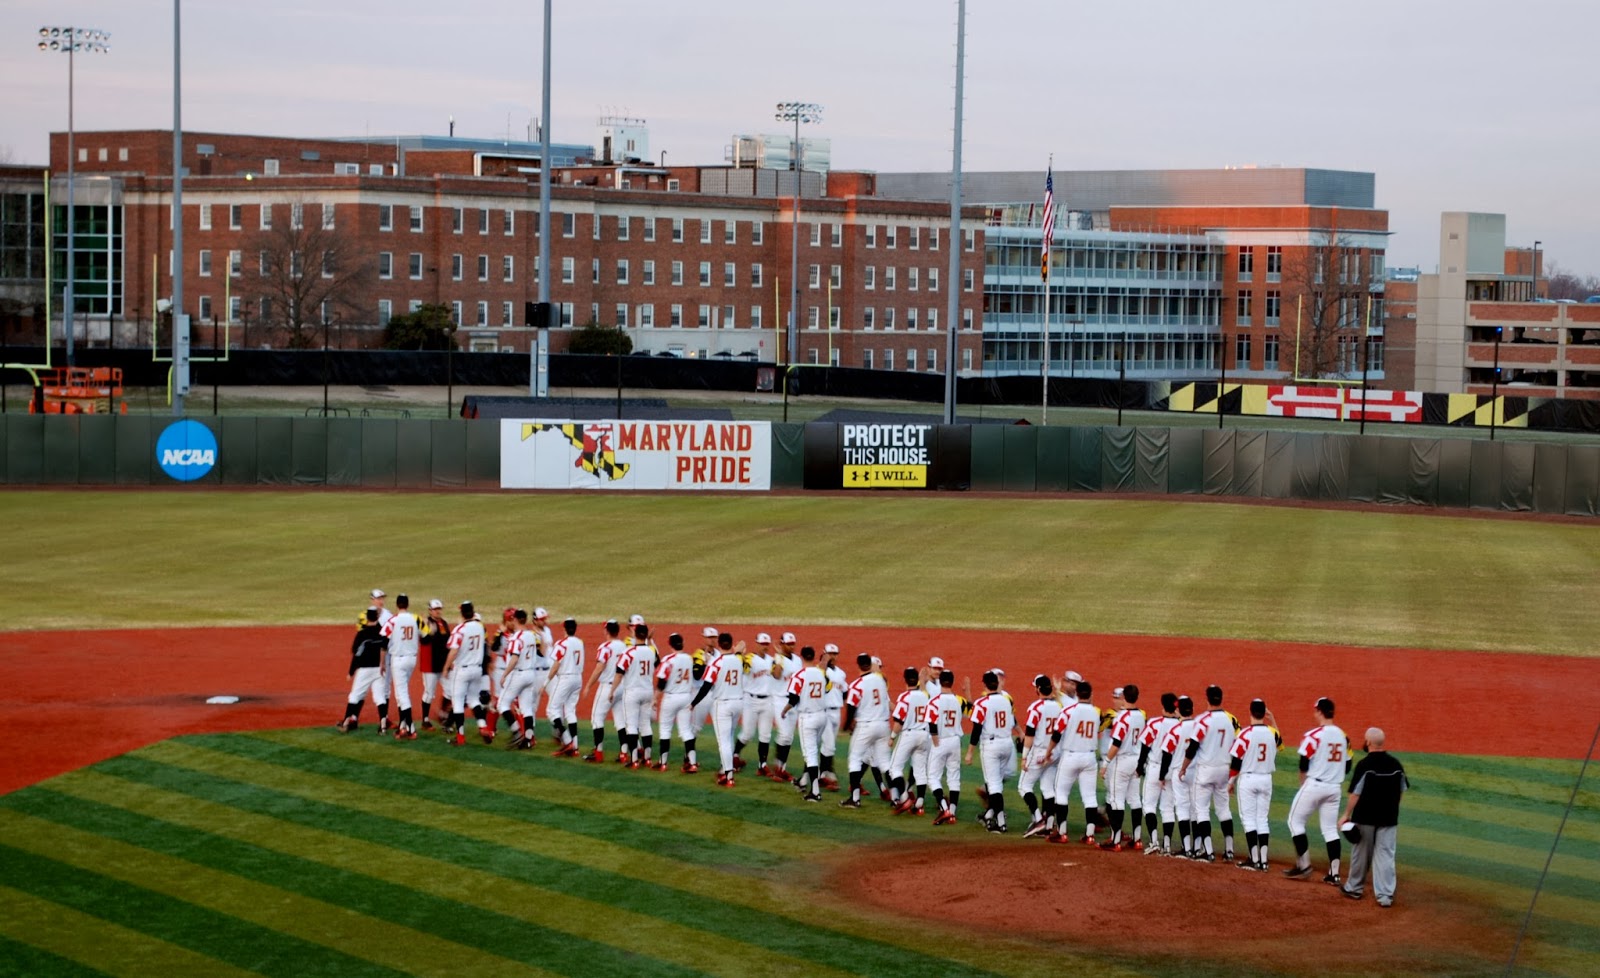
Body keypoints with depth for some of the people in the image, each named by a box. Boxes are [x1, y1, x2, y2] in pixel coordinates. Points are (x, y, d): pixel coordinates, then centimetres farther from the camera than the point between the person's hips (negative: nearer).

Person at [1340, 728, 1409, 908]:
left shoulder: (1364, 765, -15)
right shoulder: (1396, 764, 0)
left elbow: (1355, 793, -14)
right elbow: (1401, 790, 9)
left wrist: (1347, 815, -7)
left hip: (1365, 818, -3)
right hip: (1389, 818, 3)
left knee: (1361, 853, 12)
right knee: (1385, 855, 3)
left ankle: (1354, 888, 27)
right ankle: (1385, 895, -3)